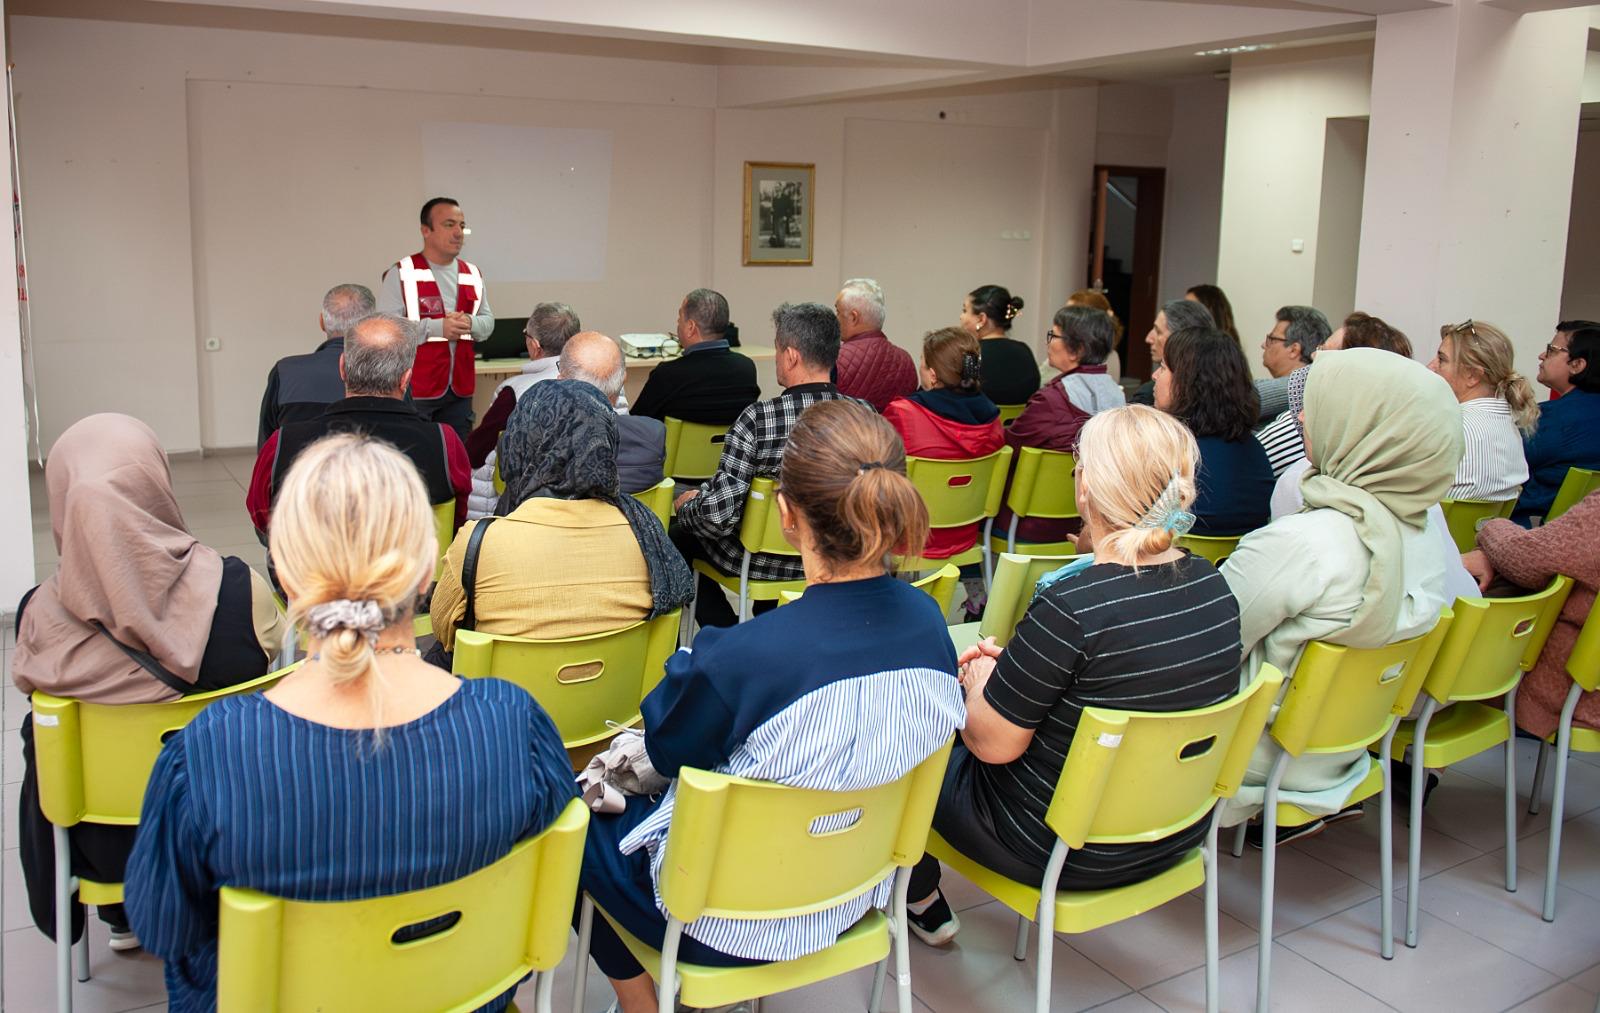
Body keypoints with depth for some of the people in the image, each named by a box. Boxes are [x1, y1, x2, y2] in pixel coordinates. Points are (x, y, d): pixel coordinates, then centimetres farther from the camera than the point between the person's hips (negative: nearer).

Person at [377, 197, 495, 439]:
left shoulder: (472, 275, 13)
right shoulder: (402, 274, -5)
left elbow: (488, 322, 16)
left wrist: (469, 324, -8)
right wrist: (437, 328, -19)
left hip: (460, 389, 5)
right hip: (414, 390, -5)